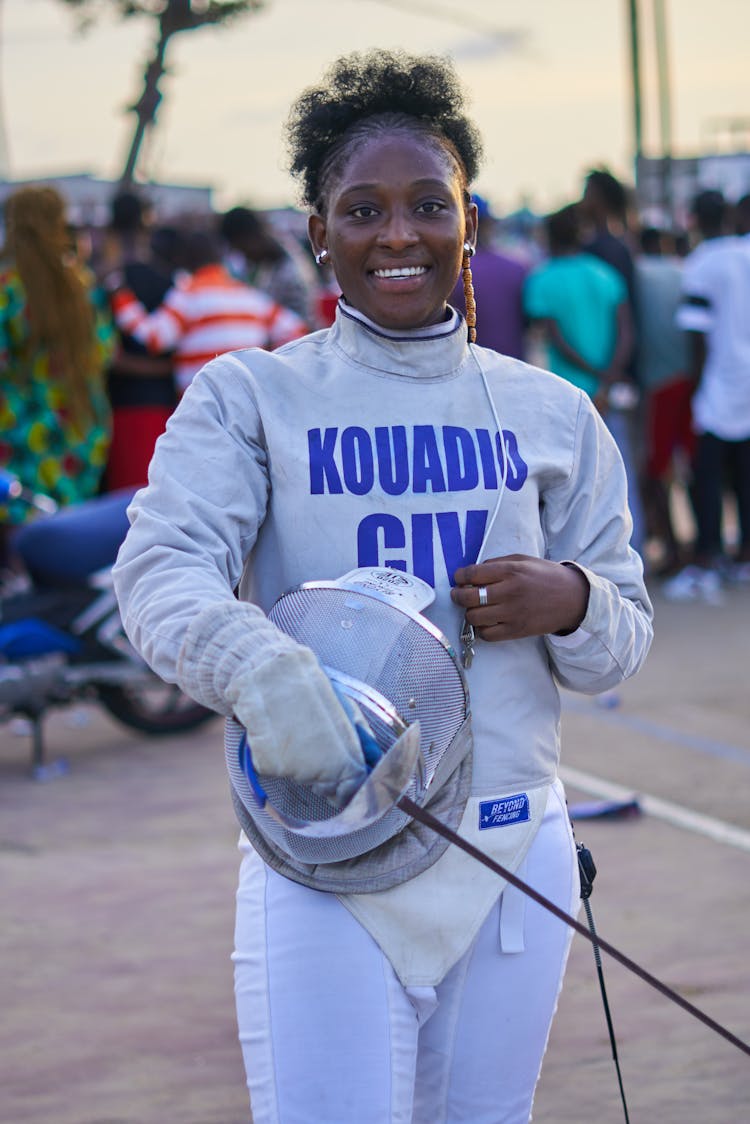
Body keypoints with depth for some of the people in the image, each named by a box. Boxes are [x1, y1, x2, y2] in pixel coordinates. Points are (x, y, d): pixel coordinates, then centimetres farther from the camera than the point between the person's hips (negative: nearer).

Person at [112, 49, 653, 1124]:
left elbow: (626, 637, 14)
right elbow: (161, 566, -14)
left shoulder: (552, 414, 10)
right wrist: (260, 670, -35)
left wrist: (571, 602, -10)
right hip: (322, 861, -3)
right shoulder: (249, 398, 2)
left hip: (512, 858, 3)